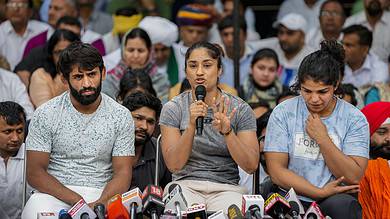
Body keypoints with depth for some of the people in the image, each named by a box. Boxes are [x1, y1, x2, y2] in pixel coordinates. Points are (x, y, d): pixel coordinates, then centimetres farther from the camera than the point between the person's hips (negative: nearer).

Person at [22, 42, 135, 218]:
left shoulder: (121, 116, 5)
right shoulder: (45, 115, 1)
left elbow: (122, 172, 2)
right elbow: (35, 172, -3)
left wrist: (100, 203, -20)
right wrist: (77, 201, -17)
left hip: (102, 195, 0)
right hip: (55, 194, 0)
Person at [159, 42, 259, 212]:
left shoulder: (240, 109, 3)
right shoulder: (173, 108, 3)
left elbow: (251, 166, -5)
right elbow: (174, 165, -7)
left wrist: (227, 132, -19)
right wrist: (192, 126, -20)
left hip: (226, 187, 1)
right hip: (186, 184, 0)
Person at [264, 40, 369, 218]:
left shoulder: (354, 119, 2)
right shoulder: (283, 113, 2)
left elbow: (353, 178, -5)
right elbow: (276, 171, -3)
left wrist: (322, 139, -11)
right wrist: (321, 192, -12)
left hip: (336, 198, 0)